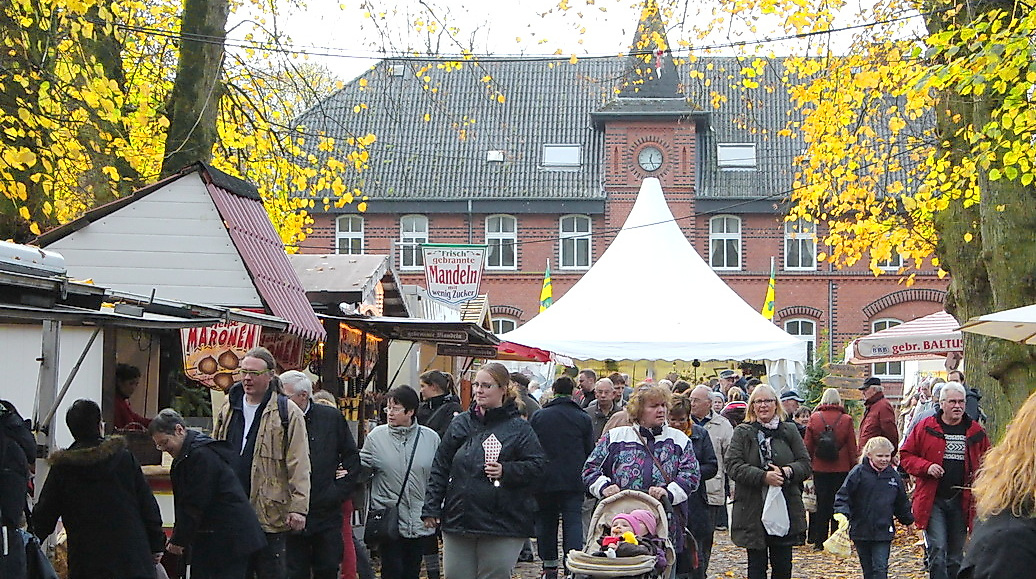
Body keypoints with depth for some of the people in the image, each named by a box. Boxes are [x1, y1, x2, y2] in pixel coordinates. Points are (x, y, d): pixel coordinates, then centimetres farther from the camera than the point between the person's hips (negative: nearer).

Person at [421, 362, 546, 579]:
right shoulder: (460, 424, 10)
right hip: (458, 519, 4)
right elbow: (440, 469, 12)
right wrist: (431, 508, 6)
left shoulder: (519, 428, -1)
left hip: (502, 526, -4)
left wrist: (506, 471, -18)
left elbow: (537, 465, -4)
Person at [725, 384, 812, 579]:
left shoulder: (789, 431, 10)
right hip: (752, 510, -2)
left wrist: (788, 471, -15)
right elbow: (733, 466, -8)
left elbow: (806, 465, 6)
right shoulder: (742, 433, 4)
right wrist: (763, 477, -21)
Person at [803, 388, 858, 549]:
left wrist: (809, 464, 11)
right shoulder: (846, 420, -4)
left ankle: (819, 541, 8)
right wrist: (853, 467, 6)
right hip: (841, 468, -1)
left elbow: (808, 445, 2)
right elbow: (852, 447, -1)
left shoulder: (814, 418, -1)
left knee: (821, 503, 7)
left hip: (820, 468, 1)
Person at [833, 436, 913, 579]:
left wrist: (908, 520, 26)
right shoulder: (858, 472, -6)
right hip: (861, 529, -1)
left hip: (883, 531, 1)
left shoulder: (894, 475, 5)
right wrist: (842, 514, -20)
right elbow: (843, 496, -6)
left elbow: (901, 503, 19)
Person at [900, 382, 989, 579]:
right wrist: (926, 467, -14)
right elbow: (906, 455, 2)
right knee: (937, 549, -12)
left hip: (962, 502, 3)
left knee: (956, 555, 12)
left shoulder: (976, 431, 6)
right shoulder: (925, 427, -1)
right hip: (932, 500, -3)